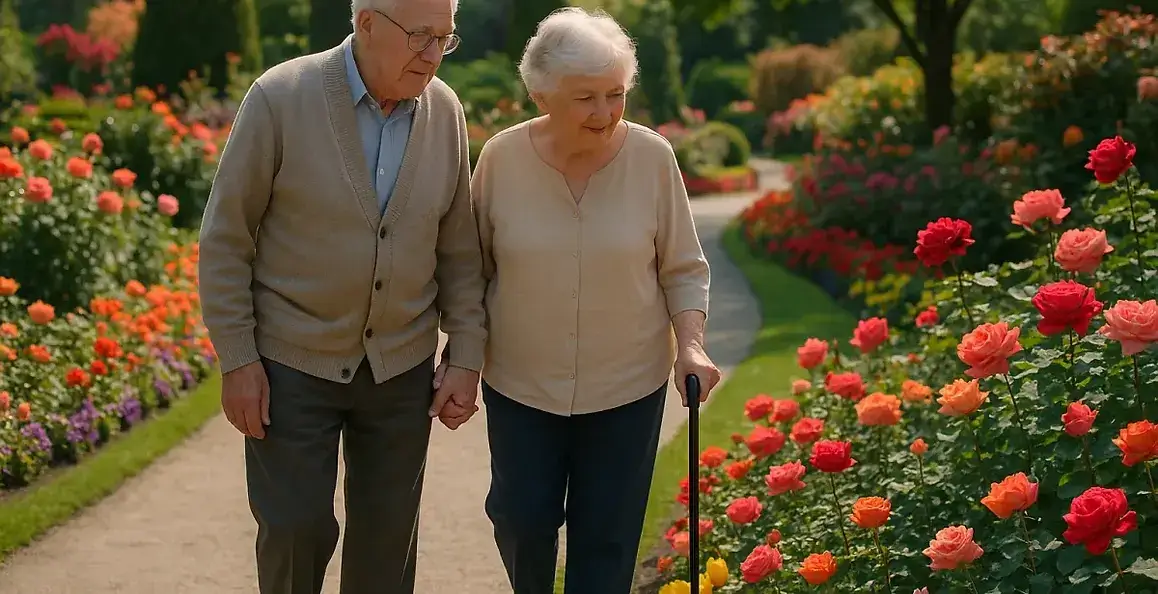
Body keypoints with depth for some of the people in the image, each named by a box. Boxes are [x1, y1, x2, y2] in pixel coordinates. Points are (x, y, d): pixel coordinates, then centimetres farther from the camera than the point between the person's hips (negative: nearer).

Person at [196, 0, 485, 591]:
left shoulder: (445, 111, -2)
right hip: (294, 362, -3)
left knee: (387, 538, 9)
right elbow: (226, 238, -9)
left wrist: (466, 358, 1)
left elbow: (459, 248, 5)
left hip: (402, 366, 3)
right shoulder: (279, 98, -14)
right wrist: (237, 359, -10)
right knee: (296, 529, 0)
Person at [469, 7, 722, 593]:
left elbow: (683, 268, -1)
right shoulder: (502, 157, -11)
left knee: (607, 538, 7)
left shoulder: (652, 157, -12)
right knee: (522, 520, 11)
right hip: (521, 384, 1)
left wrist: (691, 346, -14)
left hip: (628, 385, -1)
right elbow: (475, 267, 2)